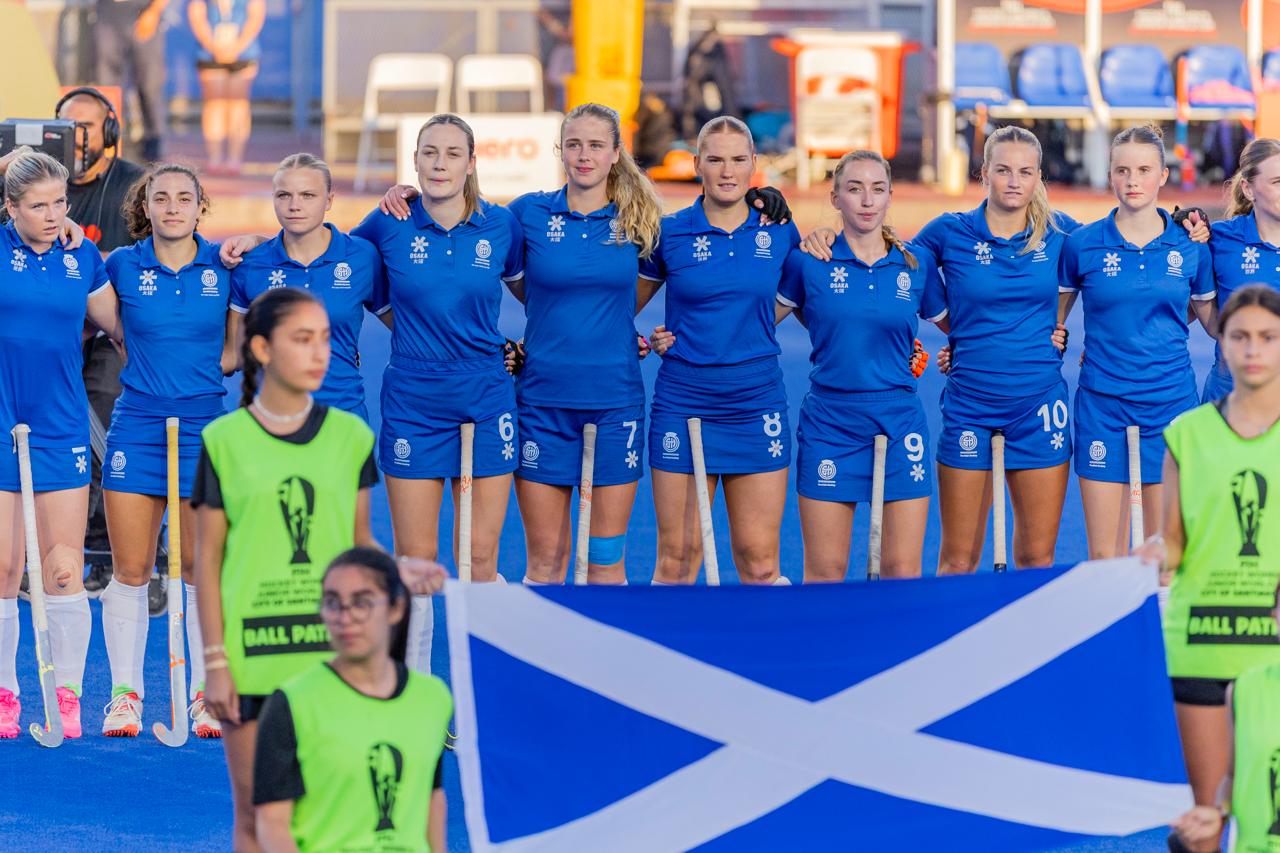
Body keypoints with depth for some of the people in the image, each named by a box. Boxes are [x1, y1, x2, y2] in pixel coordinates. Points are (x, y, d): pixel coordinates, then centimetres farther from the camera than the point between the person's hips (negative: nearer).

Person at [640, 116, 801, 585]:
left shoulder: (778, 231, 4)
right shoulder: (669, 233, 0)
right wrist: (643, 339, -5)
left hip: (756, 405, 1)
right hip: (682, 402, -1)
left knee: (760, 561, 0)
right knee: (677, 557, 1)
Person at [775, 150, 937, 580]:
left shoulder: (916, 266, 4)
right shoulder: (808, 263, 0)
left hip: (899, 424, 1)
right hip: (828, 424, -1)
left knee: (903, 571, 0)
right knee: (824, 572, 1)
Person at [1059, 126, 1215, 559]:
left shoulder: (1191, 246, 3)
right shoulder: (1082, 244, 0)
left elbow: (1215, 322, 15)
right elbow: (1051, 320, 10)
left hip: (1170, 400, 1)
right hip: (1102, 404, 0)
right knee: (1103, 556, -1)